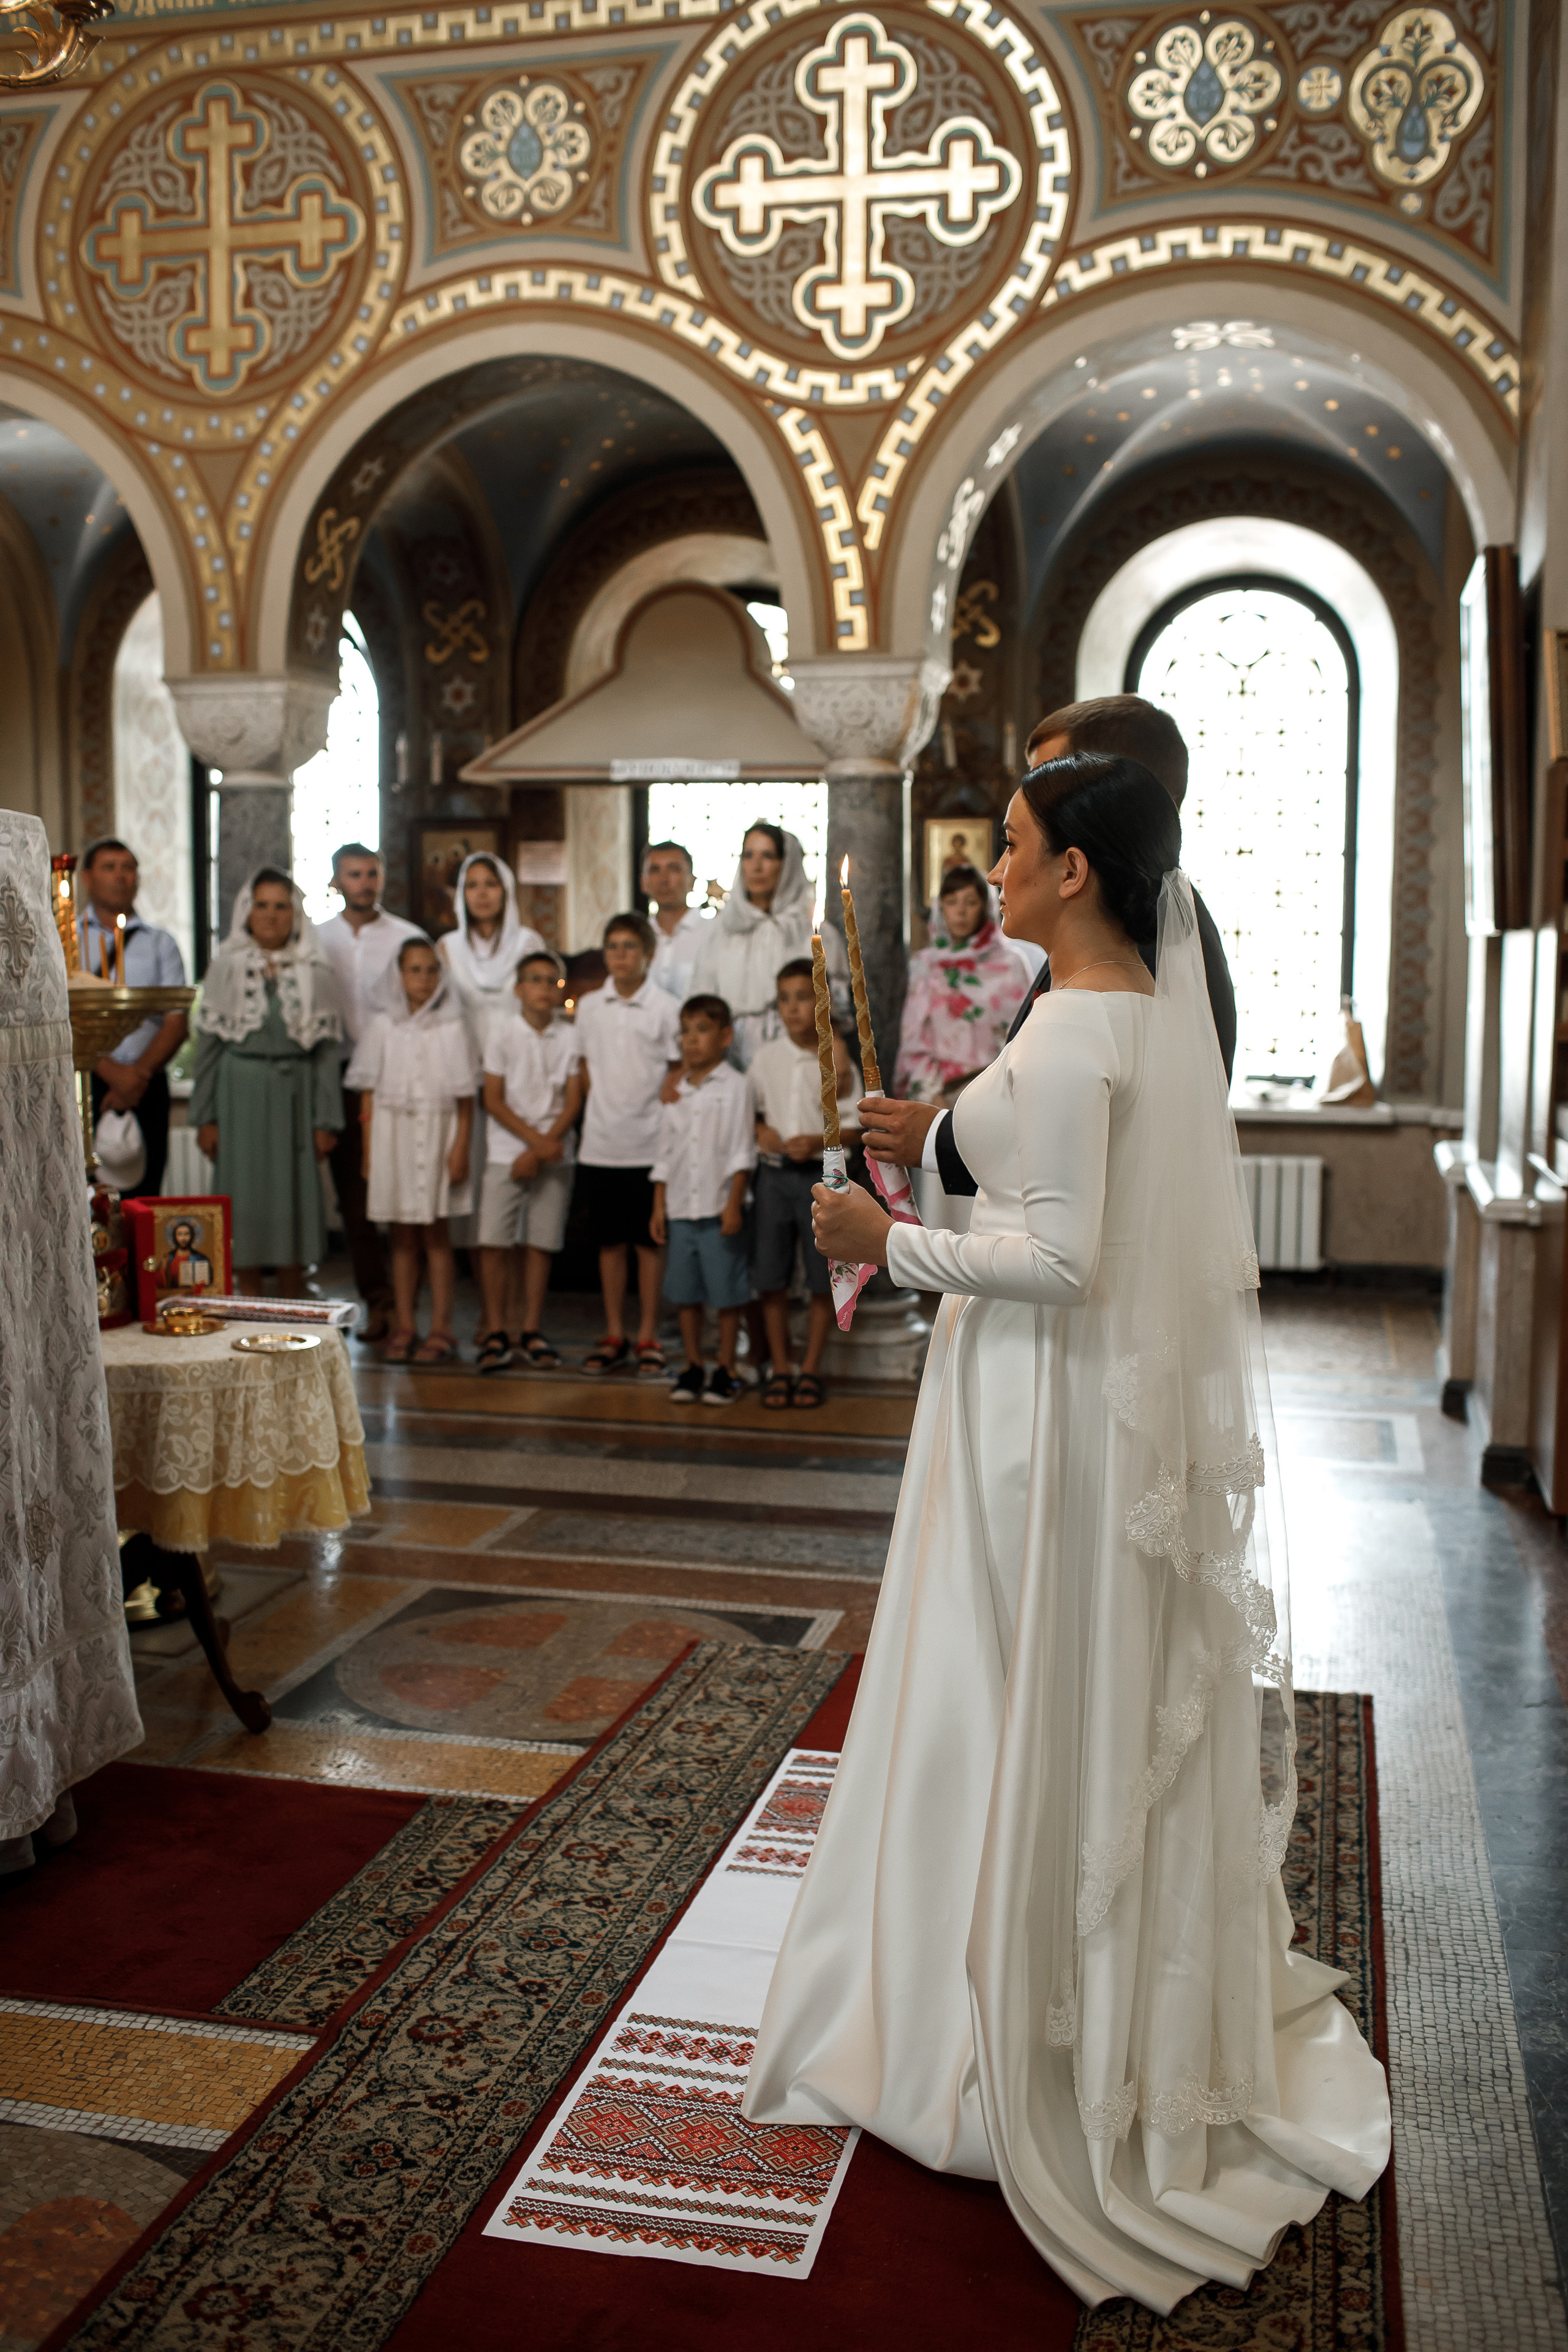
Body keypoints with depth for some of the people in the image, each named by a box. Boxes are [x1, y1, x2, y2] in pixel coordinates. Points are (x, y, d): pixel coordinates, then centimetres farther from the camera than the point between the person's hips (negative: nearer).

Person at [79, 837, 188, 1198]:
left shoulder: (160, 944, 14)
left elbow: (178, 1023, 5)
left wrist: (138, 1075, -10)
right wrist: (111, 1070, -14)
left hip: (145, 1088, 1)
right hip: (79, 1085, -1)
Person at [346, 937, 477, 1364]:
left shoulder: (450, 1028, 0)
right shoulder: (382, 1026, 4)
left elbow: (465, 1097, 1)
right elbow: (368, 1093, 5)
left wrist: (461, 1148, -6)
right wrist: (369, 1152, 0)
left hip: (438, 1131, -2)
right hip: (392, 1130, 2)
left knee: (436, 1234, 2)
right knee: (402, 1237, 6)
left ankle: (441, 1330, 7)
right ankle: (404, 1329, 12)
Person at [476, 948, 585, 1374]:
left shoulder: (570, 1037, 3)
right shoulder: (503, 1032, 0)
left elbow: (573, 1102, 0)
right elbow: (493, 1100, -3)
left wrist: (540, 1151, -10)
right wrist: (536, 1139, -12)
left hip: (554, 1155, 1)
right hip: (506, 1152, -1)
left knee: (540, 1243, 3)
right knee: (494, 1242, -7)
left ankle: (531, 1332, 13)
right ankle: (495, 1333, 3)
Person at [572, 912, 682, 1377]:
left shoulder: (665, 1008, -4)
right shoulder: (589, 1006, 7)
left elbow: (678, 1073, 0)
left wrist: (654, 1109, -8)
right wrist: (607, 1105, 5)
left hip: (649, 1145, -3)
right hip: (600, 1144, 3)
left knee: (649, 1243, 3)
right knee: (610, 1242, 11)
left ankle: (648, 1338, 12)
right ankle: (614, 1335, 20)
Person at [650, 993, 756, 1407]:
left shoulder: (734, 1087, -4)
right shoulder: (676, 1092, 11)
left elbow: (742, 1152, -7)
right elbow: (665, 1153, 14)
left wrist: (734, 1203, -12)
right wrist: (659, 1206, 9)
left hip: (720, 1209, -5)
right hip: (680, 1208, 5)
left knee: (726, 1294, 1)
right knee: (685, 1293, 9)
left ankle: (725, 1370, 11)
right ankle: (693, 1367, 19)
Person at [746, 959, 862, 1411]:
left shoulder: (838, 1060, -3)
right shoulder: (767, 1057, 4)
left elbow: (853, 1129, -2)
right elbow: (748, 1107, 14)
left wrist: (817, 1142, -18)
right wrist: (759, 1131, -6)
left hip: (821, 1174, -2)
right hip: (774, 1174, 2)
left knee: (823, 1278, 3)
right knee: (771, 1276, 5)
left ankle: (811, 1369, 15)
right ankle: (779, 1368, 16)